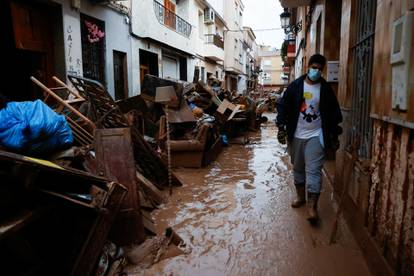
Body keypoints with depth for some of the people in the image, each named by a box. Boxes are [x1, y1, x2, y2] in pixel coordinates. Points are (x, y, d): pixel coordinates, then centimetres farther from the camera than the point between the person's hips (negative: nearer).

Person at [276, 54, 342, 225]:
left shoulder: (326, 89, 2)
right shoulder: (295, 86, 1)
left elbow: (334, 113, 6)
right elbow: (283, 106, 0)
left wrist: (334, 136, 4)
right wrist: (281, 127, -9)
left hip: (316, 136, -1)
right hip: (296, 135, 2)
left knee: (313, 170, -6)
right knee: (298, 168, 14)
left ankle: (312, 206, -2)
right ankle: (300, 196, 31)